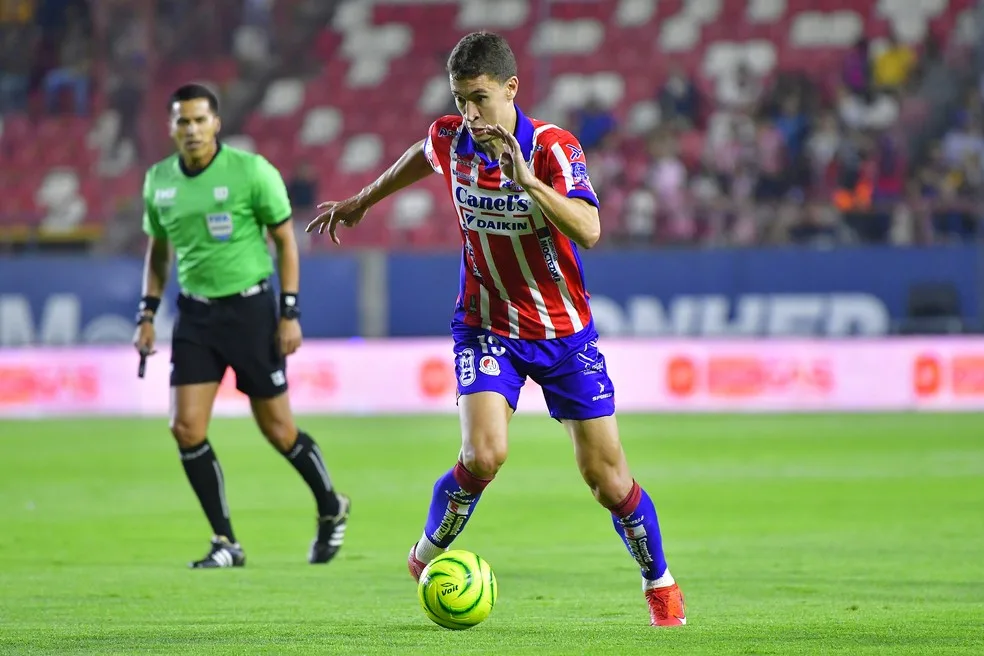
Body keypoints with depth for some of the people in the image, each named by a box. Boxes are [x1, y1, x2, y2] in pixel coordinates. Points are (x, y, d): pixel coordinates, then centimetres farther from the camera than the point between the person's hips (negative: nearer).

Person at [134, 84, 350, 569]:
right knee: (186, 428, -8)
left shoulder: (251, 171, -10)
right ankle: (225, 543, 3)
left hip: (249, 307, -4)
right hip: (195, 314, 4)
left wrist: (290, 313, -9)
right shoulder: (159, 180, 4)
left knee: (277, 429, 2)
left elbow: (285, 240, -4)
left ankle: (331, 510, 28)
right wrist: (147, 314, 9)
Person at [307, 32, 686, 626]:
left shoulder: (553, 147, -20)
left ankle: (660, 583, 23)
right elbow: (424, 156, 19)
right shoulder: (450, 138, -8)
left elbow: (589, 230, -34)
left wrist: (525, 178, -43)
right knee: (483, 455, -22)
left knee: (606, 476, 0)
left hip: (565, 329, -1)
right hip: (487, 325, 1)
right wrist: (363, 200, 29)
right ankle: (428, 557, 4)